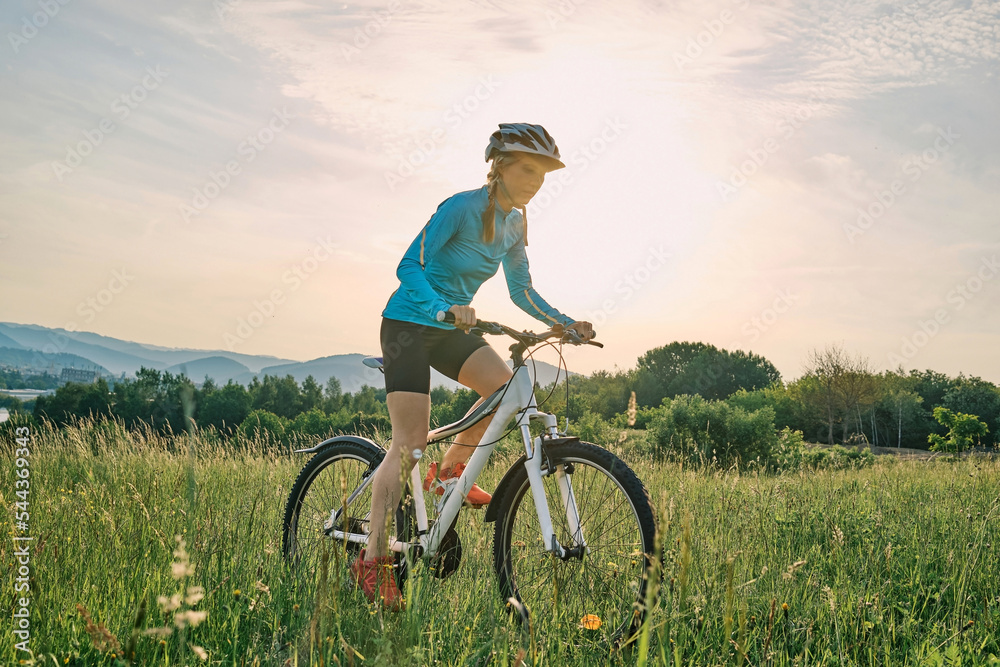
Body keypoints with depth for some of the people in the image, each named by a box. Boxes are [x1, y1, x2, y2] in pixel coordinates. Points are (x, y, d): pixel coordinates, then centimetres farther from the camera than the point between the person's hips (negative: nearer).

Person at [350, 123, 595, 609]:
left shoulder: (515, 225, 4)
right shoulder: (462, 208, -18)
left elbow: (521, 291, 11)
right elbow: (409, 267, -23)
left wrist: (566, 323, -2)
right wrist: (444, 308, -39)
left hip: (451, 330, 7)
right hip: (408, 325, -7)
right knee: (410, 442, -12)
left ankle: (449, 470, 5)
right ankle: (372, 559, -4)